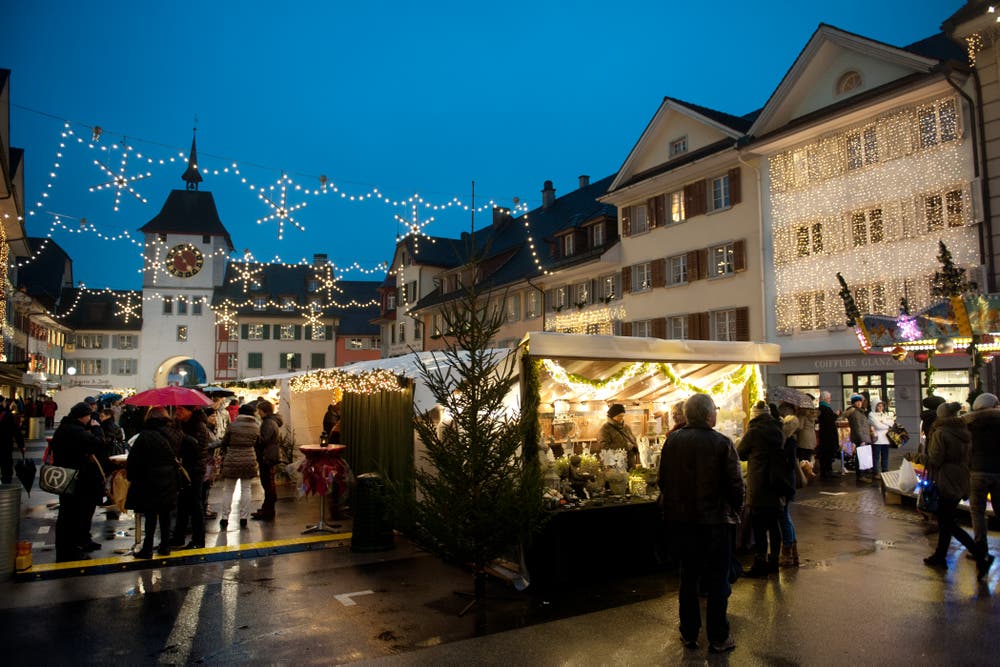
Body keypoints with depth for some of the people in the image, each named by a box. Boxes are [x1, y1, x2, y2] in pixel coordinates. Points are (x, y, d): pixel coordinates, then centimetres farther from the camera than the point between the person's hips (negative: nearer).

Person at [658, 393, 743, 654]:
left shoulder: (672, 440, -4)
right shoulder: (722, 443, -14)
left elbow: (662, 480, 1)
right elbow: (735, 484, -12)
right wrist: (736, 511, 5)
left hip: (679, 518, 4)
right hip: (714, 520, -4)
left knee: (688, 576, 17)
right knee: (717, 579, 10)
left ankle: (689, 634, 26)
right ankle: (718, 638, 19)